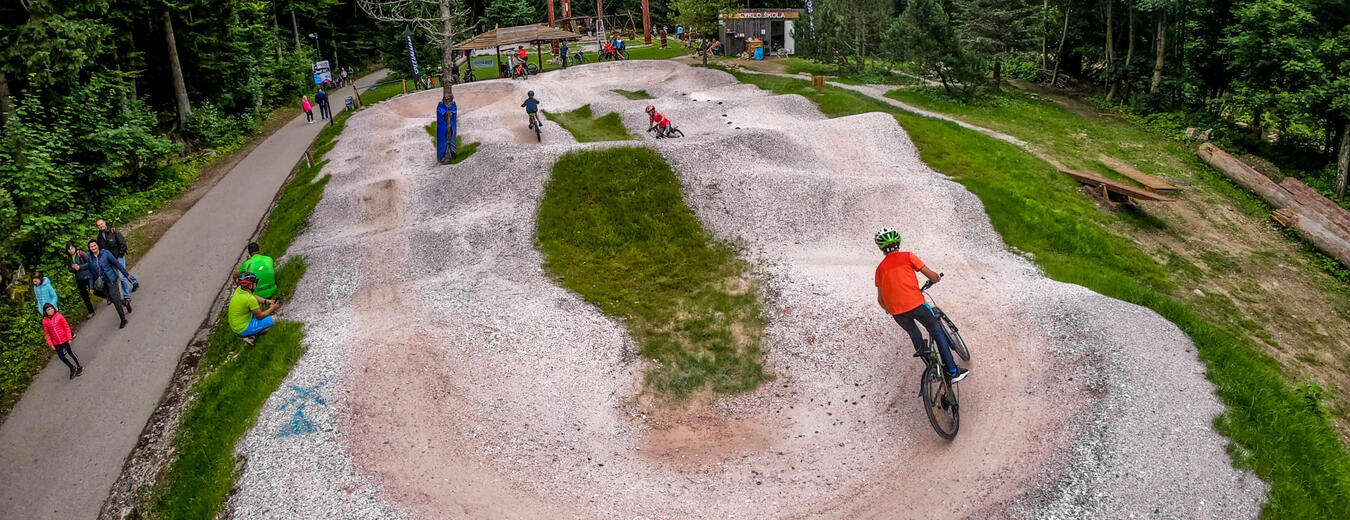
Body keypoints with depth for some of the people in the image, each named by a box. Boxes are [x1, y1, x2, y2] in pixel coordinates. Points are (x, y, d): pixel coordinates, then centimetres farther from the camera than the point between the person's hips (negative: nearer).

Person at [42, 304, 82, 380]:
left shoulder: (59, 316, -9)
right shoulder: (45, 321, -3)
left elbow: (67, 327, -5)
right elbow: (47, 334, 3)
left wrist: (69, 338, -8)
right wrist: (51, 344, 0)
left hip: (64, 339, -3)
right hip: (56, 343, 3)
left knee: (70, 353, 7)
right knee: (61, 357, 7)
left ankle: (79, 367, 23)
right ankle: (72, 368, 27)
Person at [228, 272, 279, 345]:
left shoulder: (239, 289, -6)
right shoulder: (250, 299, -30)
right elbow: (260, 316, -16)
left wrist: (266, 301, 4)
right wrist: (272, 309, -4)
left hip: (234, 325, 8)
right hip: (242, 329, -8)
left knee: (259, 303, 22)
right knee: (274, 320, -8)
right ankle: (251, 336, -2)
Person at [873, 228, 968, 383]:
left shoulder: (880, 268, 14)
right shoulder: (908, 256, 6)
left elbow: (880, 300, 14)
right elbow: (931, 275, 4)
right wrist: (937, 279, 27)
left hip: (897, 313, 3)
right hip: (916, 304, -3)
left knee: (913, 333, 30)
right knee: (937, 332, 14)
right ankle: (953, 371, 9)